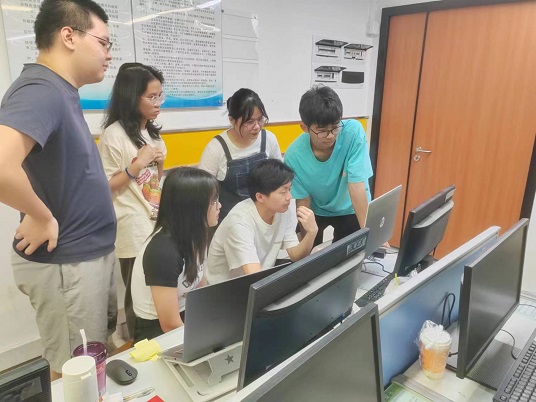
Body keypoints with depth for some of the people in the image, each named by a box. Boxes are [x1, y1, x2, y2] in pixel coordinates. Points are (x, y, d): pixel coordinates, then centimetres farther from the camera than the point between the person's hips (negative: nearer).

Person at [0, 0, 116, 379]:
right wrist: (42, 217, -24)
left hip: (93, 253, 9)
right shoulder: (40, 91, -22)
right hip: (64, 262, -9)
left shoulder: (62, 92, 8)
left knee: (97, 361, 26)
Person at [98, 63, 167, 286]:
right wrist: (137, 165, -20)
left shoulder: (152, 132, 9)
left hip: (156, 222, 7)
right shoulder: (114, 135, -14)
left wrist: (159, 163, -2)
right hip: (134, 230, -7)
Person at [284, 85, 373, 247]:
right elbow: (303, 202, -16)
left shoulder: (353, 132, -31)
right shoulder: (294, 155, -27)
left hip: (349, 209, 0)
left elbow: (356, 186, -32)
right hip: (315, 210, 1)